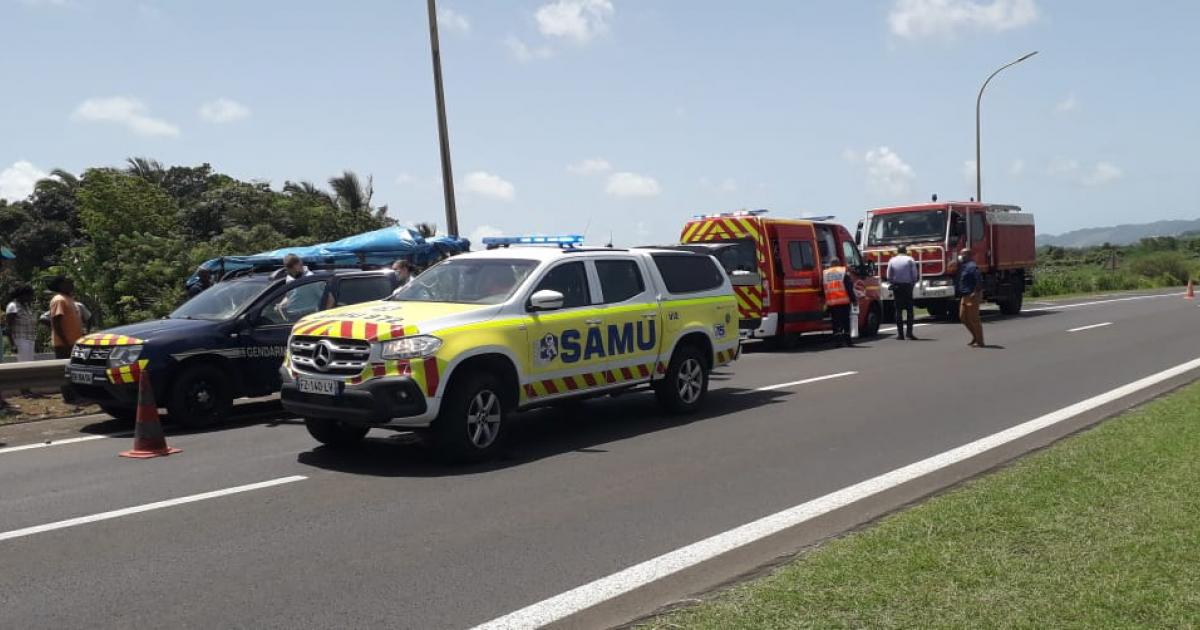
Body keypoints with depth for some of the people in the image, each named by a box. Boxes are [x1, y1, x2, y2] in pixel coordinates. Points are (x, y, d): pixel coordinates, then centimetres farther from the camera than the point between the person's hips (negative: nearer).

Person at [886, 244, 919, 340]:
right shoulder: (910, 260, -2)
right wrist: (913, 284, 8)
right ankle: (909, 332, -4)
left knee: (898, 310, 4)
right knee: (909, 310, 3)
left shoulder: (892, 261, 2)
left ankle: (900, 333, 0)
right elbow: (915, 275, -5)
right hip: (908, 286, -1)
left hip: (896, 286, 1)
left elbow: (889, 277, 1)